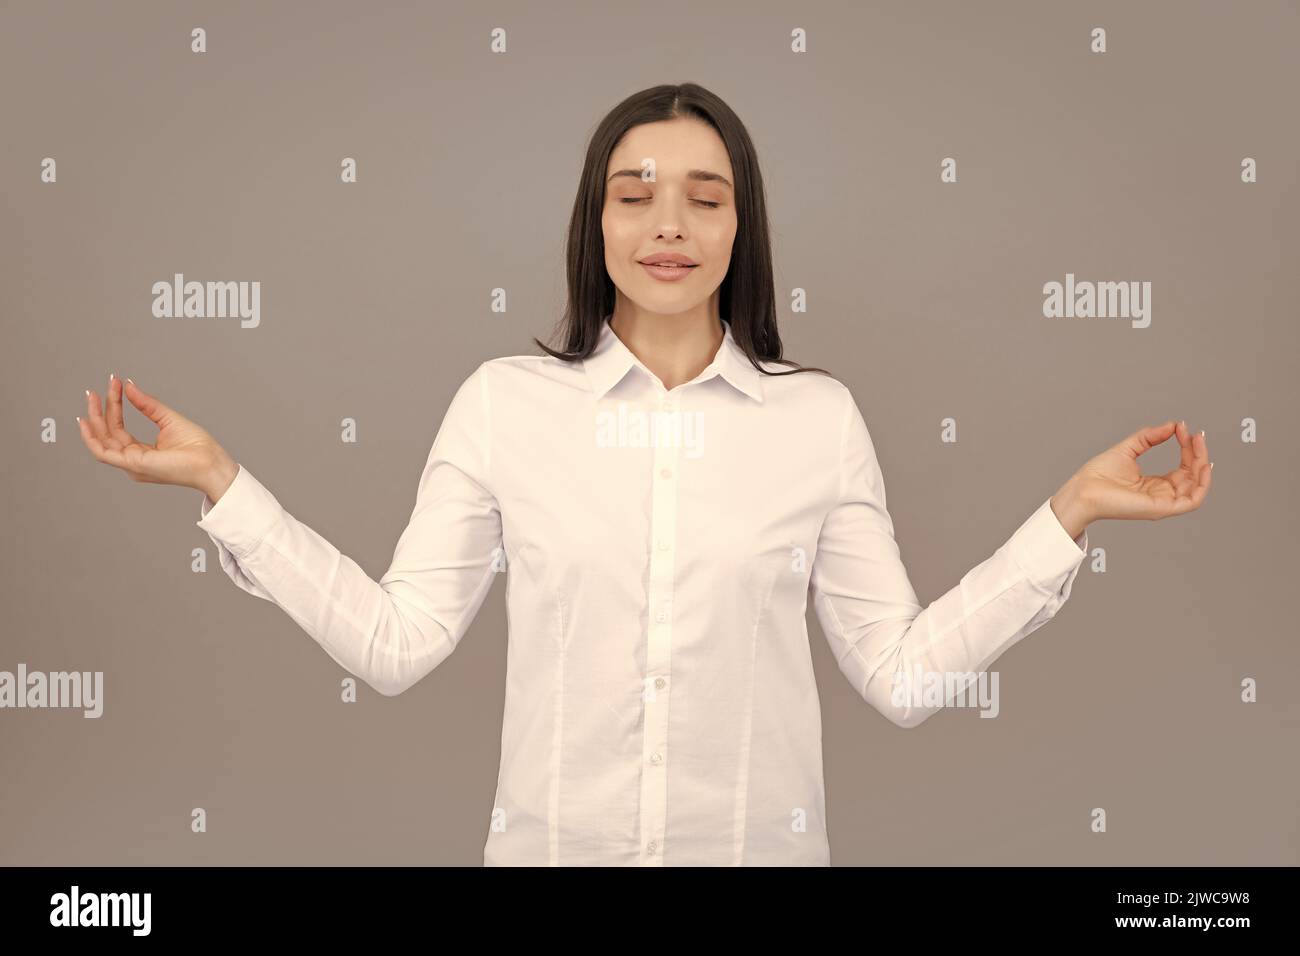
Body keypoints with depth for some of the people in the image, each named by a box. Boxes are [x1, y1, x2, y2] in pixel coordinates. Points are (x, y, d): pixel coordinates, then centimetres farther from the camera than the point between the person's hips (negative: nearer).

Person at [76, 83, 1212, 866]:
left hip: (762, 840, 1)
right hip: (552, 839, 0)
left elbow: (904, 675, -4)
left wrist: (1071, 512, -9)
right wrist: (219, 481, -9)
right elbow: (395, 643, -7)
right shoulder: (502, 401, -4)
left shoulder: (822, 416, -4)